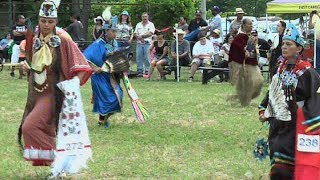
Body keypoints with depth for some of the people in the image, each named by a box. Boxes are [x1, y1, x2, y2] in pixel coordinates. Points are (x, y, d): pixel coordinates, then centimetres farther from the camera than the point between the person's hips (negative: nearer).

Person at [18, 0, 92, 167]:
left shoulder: (63, 42, -9)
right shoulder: (35, 42, 9)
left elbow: (82, 67, -11)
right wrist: (28, 67, 3)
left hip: (53, 93, -7)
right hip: (36, 93, 7)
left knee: (29, 126, -19)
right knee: (44, 131, 9)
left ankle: (55, 157, -8)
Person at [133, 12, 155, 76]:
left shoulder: (151, 24, 7)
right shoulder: (138, 25, 19)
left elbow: (150, 33, -6)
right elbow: (135, 34, 12)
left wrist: (141, 36, -7)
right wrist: (140, 38, -7)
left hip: (147, 43, -4)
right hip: (139, 43, 4)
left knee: (147, 58, -8)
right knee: (139, 57, -2)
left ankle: (147, 71, -5)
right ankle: (140, 72, 1)